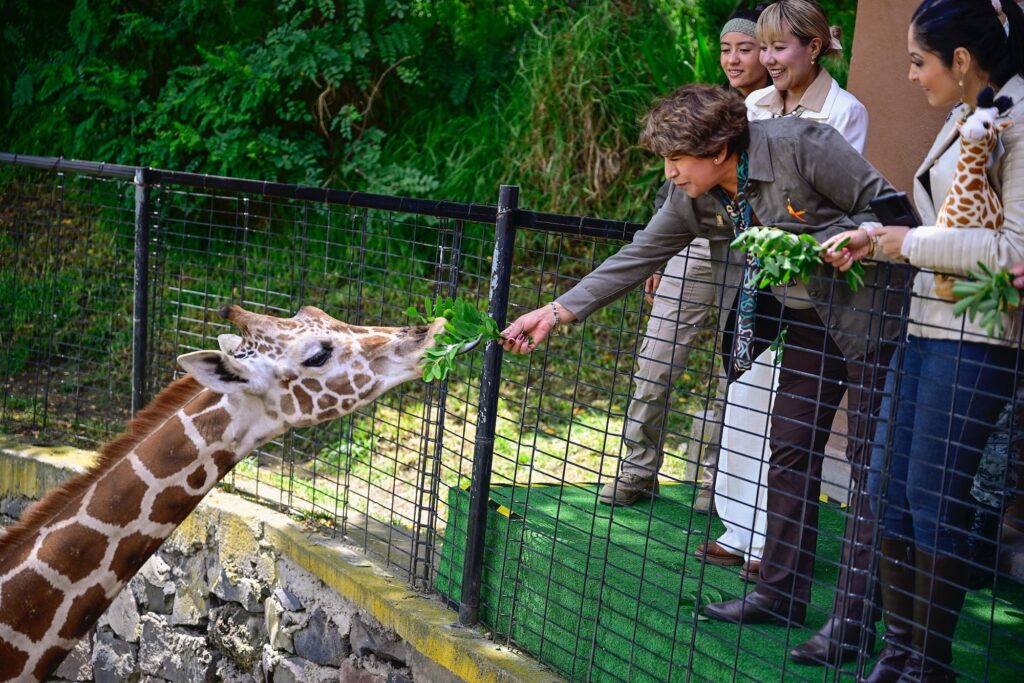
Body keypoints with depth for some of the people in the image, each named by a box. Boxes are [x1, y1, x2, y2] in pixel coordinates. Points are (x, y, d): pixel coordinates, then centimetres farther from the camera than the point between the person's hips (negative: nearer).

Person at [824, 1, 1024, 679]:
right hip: (928, 325, 9)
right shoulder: (965, 118, 15)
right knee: (889, 482, 10)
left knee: (933, 496, -2)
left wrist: (913, 243, -14)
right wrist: (880, 239, 11)